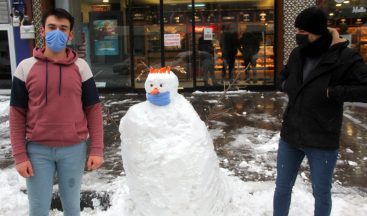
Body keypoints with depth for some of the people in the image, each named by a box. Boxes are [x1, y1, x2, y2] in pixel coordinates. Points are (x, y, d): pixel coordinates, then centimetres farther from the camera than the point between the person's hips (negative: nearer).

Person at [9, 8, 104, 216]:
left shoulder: (81, 67, -1)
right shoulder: (26, 67, -2)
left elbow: (94, 110, 0)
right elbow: (17, 114, 1)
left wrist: (97, 149, -5)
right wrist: (19, 155, -4)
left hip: (74, 149, 0)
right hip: (37, 150, 0)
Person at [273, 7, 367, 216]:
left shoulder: (345, 58, -16)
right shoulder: (297, 54, 0)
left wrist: (333, 92, -23)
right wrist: (289, 86, 0)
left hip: (322, 141, -4)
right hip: (290, 136, 5)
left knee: (321, 193, 16)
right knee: (282, 188, 17)